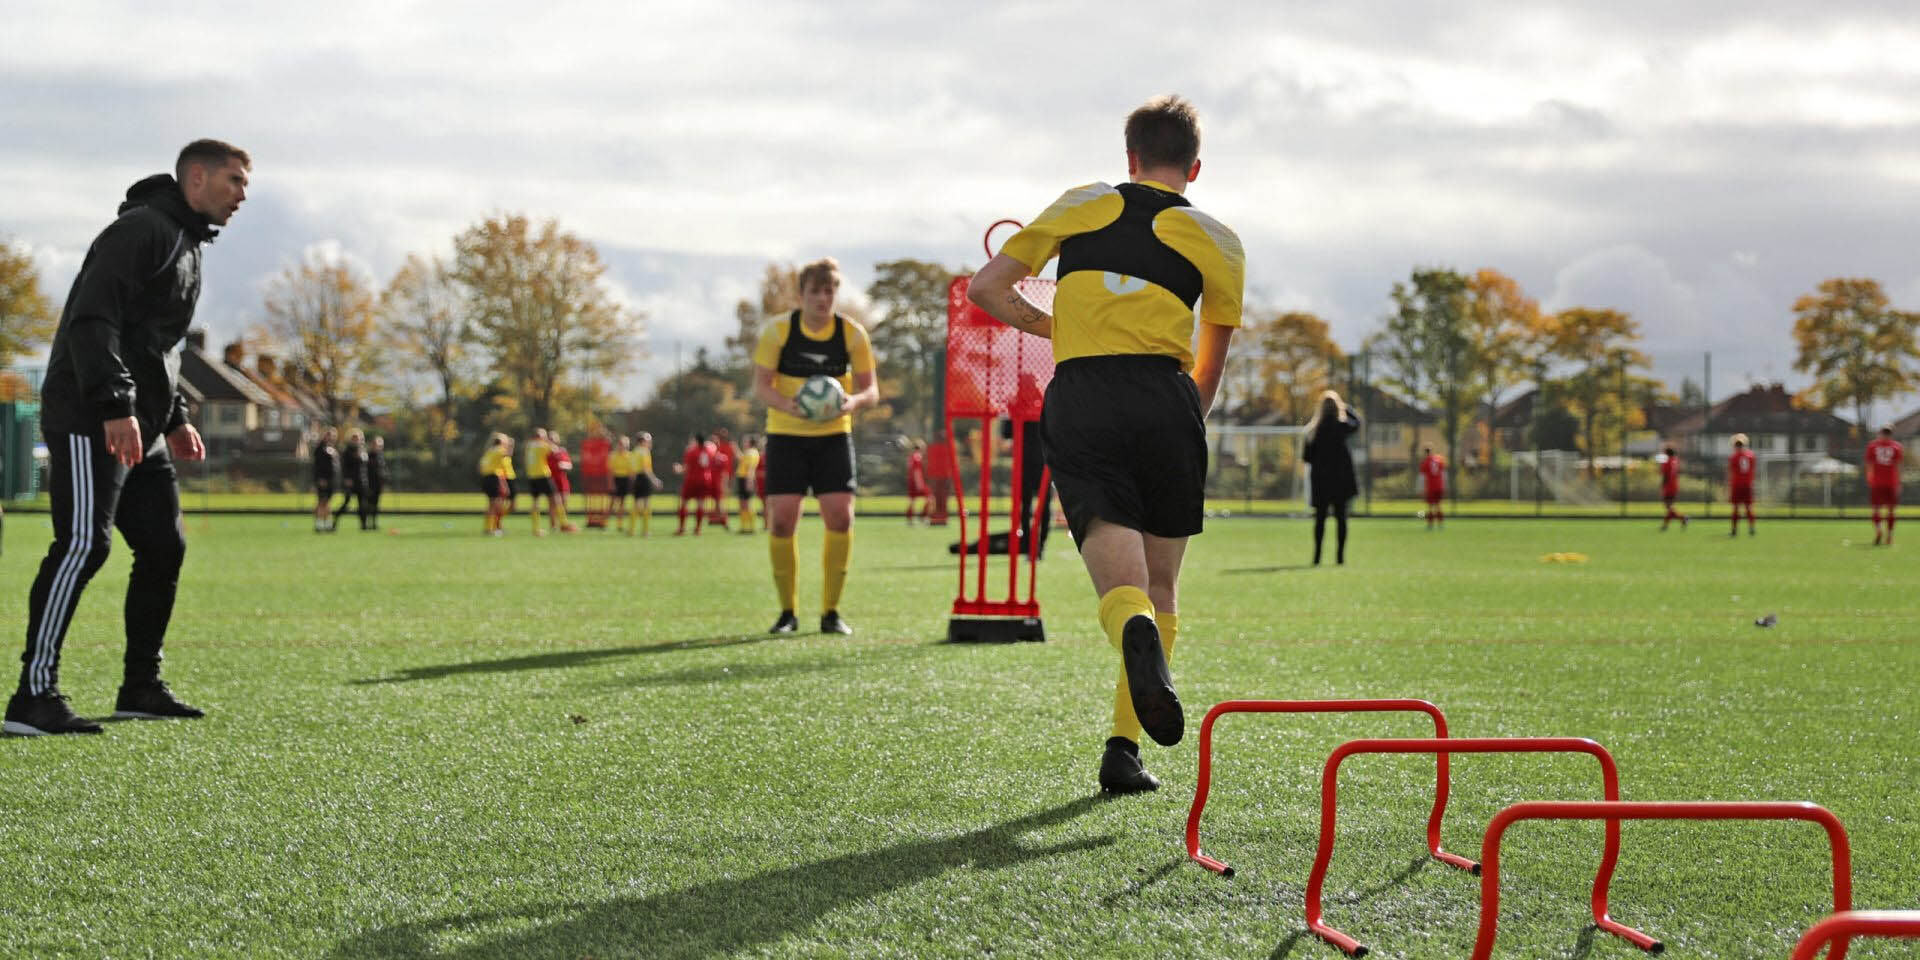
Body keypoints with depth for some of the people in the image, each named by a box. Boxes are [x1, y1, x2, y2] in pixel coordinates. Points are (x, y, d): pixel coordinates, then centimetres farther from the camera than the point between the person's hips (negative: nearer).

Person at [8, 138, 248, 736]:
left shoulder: (187, 248, 21)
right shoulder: (142, 230, -11)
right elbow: (92, 317, -21)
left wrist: (174, 418, 21)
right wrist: (115, 405, -28)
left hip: (140, 428, 10)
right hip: (90, 423, -10)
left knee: (164, 547, 10)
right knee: (82, 545, -16)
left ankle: (141, 689, 19)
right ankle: (34, 696, -17)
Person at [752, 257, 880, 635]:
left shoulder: (852, 334, -3)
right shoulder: (778, 330, -7)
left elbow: (871, 389, -2)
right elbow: (760, 385, -10)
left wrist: (853, 402, -25)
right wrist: (790, 406, -30)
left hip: (833, 436, 1)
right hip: (786, 436, -1)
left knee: (841, 518, -10)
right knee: (781, 520, -9)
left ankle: (831, 611, 4)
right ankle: (787, 612, 6)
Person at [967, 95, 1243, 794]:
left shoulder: (1082, 205, 18)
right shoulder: (1218, 241, 16)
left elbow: (986, 289, 16)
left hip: (1076, 403, 0)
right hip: (1163, 401, 0)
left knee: (1122, 586, -7)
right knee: (1161, 587, 12)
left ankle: (1137, 633, -43)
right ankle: (1124, 746, 3)